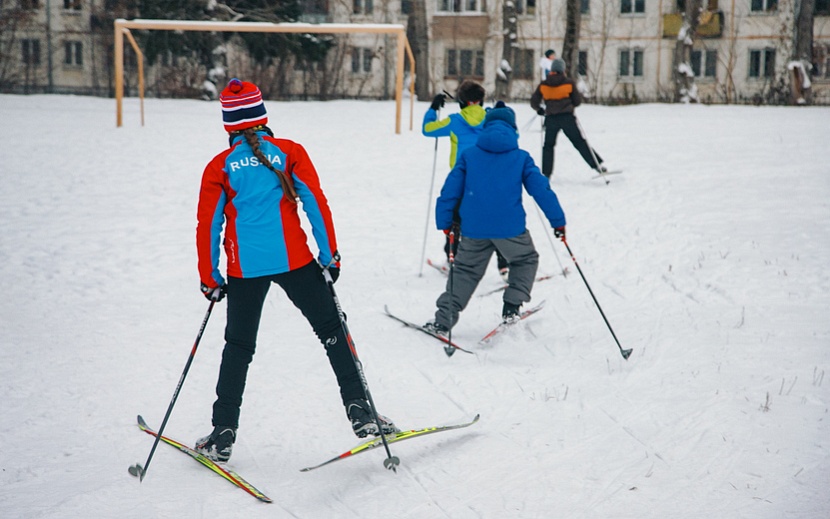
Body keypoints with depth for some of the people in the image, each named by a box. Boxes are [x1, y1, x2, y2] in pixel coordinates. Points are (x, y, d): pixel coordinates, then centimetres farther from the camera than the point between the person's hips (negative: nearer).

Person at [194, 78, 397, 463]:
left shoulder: (219, 167, 3)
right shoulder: (289, 152, 1)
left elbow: (207, 226, 2)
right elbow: (315, 202, -5)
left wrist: (210, 280, 10)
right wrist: (330, 254, 0)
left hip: (244, 269, 1)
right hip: (294, 260, -1)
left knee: (238, 346, 14)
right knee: (332, 332, 9)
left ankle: (223, 434, 14)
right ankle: (360, 412, 4)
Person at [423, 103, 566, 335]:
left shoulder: (468, 155, 9)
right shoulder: (521, 157, 6)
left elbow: (450, 190, 6)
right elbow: (541, 189, 4)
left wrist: (444, 222, 13)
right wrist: (558, 220, 10)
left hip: (474, 229, 2)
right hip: (510, 228, -1)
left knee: (465, 271, 17)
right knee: (526, 260, 25)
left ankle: (444, 318, 9)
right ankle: (511, 307, 15)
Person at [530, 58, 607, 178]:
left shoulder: (543, 85, 3)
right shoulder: (569, 83, -1)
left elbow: (534, 102, 8)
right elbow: (577, 101, 5)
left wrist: (539, 110, 28)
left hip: (551, 119, 1)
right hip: (567, 117, -1)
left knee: (548, 146, 15)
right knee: (580, 143, 3)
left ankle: (546, 174, 10)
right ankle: (598, 165, 0)